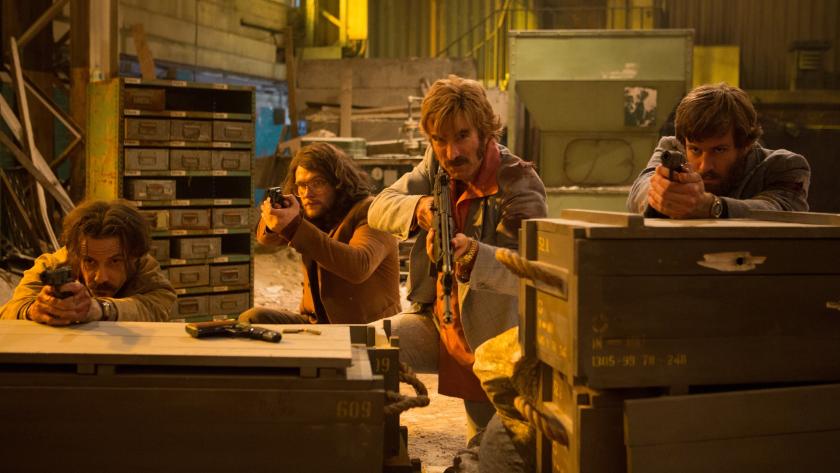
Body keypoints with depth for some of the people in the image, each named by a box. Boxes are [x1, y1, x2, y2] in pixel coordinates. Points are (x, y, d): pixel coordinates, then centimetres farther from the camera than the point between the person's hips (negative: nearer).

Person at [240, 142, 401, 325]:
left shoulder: (368, 212, -14)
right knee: (252, 319, -11)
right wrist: (275, 215, -19)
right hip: (317, 322, 7)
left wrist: (294, 226, -37)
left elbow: (359, 267, -32)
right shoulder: (318, 212, 10)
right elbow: (266, 238, 9)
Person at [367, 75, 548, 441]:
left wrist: (473, 255, -53)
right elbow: (378, 210, -7)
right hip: (432, 318, 4)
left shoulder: (519, 184, -21)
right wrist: (417, 208, -29)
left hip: (486, 341, -4)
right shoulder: (436, 164, -2)